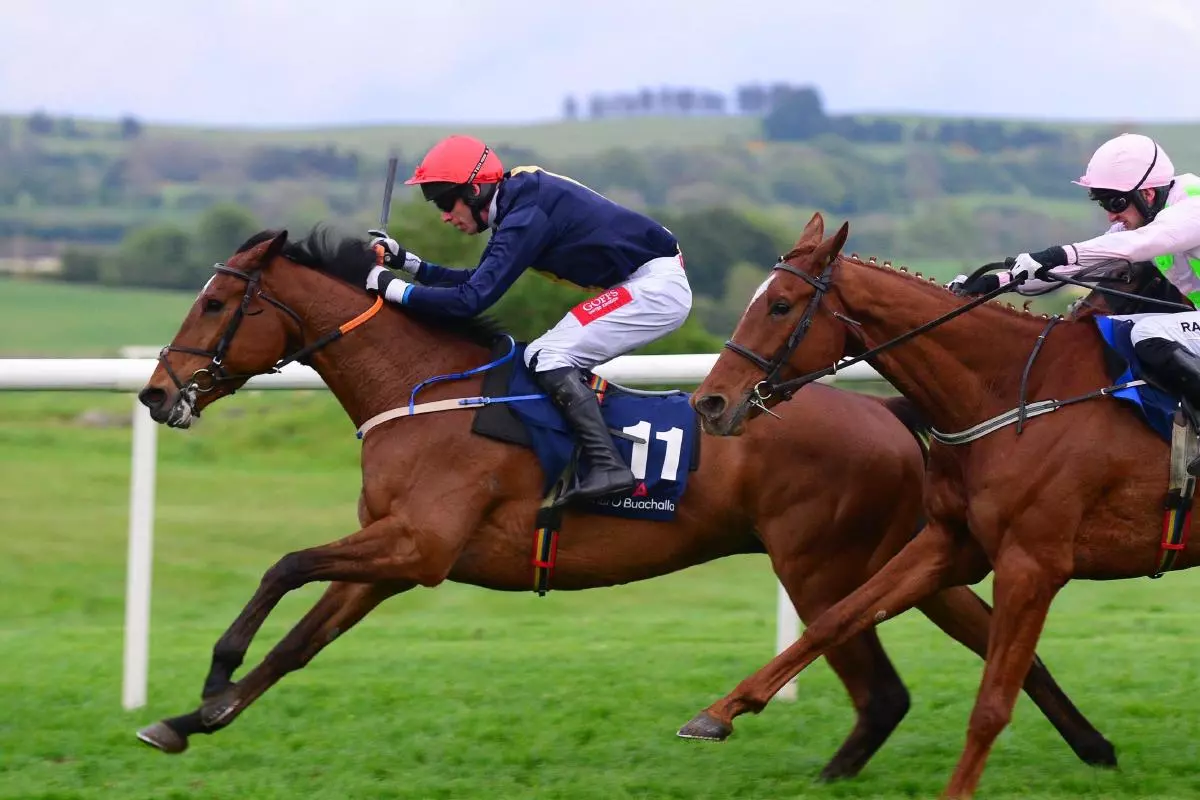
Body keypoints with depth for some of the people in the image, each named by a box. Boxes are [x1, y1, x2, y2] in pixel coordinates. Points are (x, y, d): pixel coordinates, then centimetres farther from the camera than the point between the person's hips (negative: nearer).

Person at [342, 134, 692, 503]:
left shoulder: (526, 215, -20)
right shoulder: (517, 204, 9)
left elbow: (473, 298, -23)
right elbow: (477, 280, 20)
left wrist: (393, 287, -14)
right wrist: (407, 262, 13)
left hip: (657, 286, -10)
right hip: (651, 283, 10)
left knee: (547, 358, -15)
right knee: (542, 359, 12)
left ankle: (608, 466, -24)